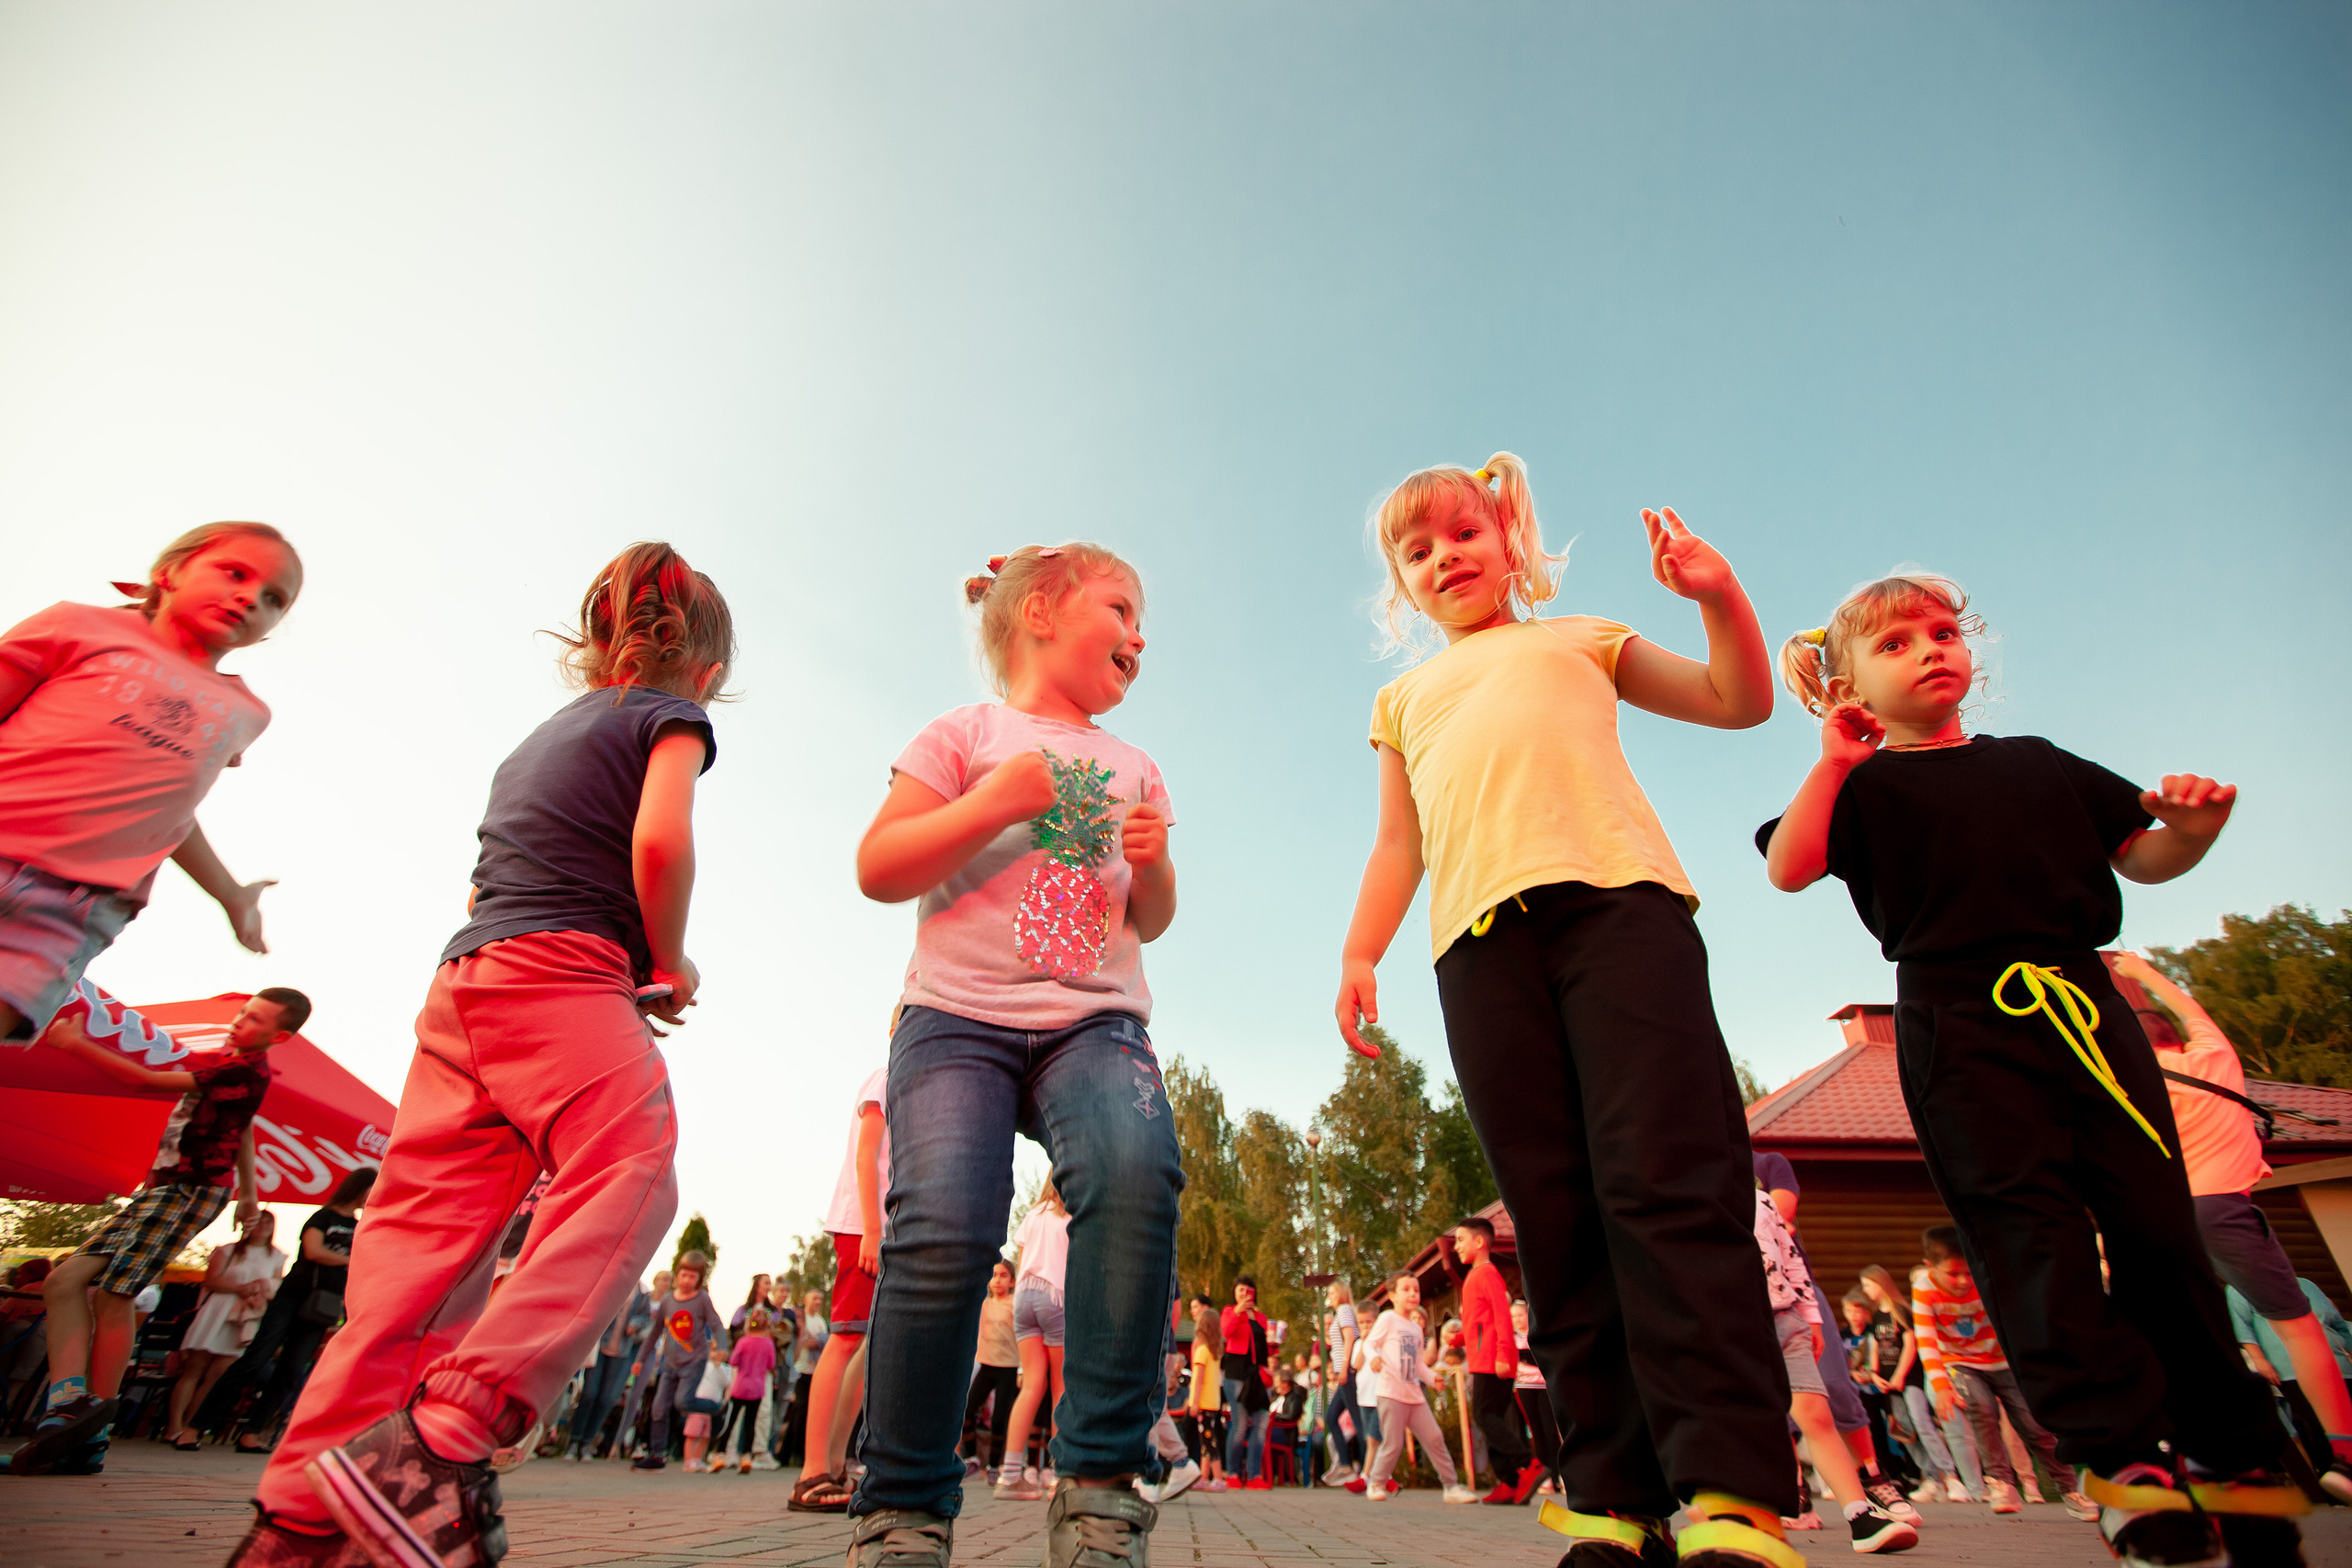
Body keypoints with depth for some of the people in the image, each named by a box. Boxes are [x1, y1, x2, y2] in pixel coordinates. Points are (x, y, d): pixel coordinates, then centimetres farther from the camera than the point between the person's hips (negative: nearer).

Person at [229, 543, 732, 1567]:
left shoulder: (538, 738, 28)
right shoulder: (672, 716, 4)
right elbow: (661, 839, -15)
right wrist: (668, 963, 1)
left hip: (461, 980, 9)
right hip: (563, 976, -8)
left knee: (426, 1231, 5)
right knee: (629, 1184, -14)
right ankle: (439, 1441, -25)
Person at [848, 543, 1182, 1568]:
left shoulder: (1132, 768, 22)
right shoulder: (968, 734, 10)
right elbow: (876, 870, 2)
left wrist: (1154, 866, 2)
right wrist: (993, 804, -10)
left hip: (1095, 1022, 3)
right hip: (958, 1016, -2)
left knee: (1136, 1172, -27)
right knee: (943, 1225, -22)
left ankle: (1099, 1485, -12)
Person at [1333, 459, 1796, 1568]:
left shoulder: (1580, 640, 28)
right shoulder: (1405, 698, 32)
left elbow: (1741, 702, 24)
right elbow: (1398, 844, 24)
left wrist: (1719, 595, 6)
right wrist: (1358, 952, 9)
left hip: (1618, 896, -1)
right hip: (1480, 938, 2)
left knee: (1667, 1180, -16)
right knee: (1554, 1217, -4)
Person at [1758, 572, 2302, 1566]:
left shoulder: (2035, 762, 20)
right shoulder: (1863, 785, 5)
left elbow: (2141, 859, 21)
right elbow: (1787, 870, -12)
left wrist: (2192, 829, -1)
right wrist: (1834, 763, -13)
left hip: (2081, 1001, 5)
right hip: (1960, 1020, -4)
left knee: (2156, 1220, 6)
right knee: (2030, 1226, -9)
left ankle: (2231, 1451, 19)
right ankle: (2121, 1452, -1)